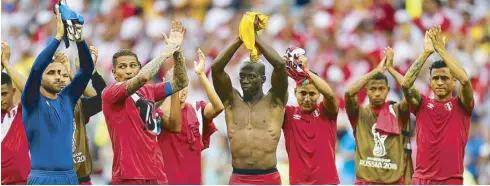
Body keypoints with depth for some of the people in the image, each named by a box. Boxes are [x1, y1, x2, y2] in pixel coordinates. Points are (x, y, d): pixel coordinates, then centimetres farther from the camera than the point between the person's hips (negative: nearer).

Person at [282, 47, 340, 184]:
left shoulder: (326, 112, 1)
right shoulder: (289, 114, 4)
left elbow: (330, 94, -20)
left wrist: (305, 70, -28)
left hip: (327, 181, -1)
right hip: (298, 181, 1)